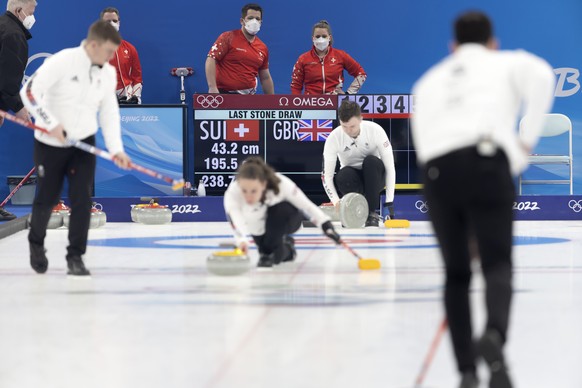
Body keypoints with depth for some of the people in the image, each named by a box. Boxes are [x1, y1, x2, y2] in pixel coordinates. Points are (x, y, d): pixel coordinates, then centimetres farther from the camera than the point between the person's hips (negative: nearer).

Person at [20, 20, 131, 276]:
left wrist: (116, 149, -5)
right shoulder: (63, 61, -18)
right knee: (47, 198, 6)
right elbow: (30, 91, -18)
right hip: (51, 143, -4)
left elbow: (109, 111, 5)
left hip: (84, 142, 4)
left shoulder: (108, 73, 0)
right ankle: (36, 243, 34)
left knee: (82, 199, -9)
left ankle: (75, 256, -1)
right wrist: (51, 123, -22)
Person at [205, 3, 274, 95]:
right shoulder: (228, 38, -3)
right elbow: (211, 60, -10)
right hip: (225, 94, -5)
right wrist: (212, 88, -21)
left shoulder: (263, 48, 12)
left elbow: (265, 78, 19)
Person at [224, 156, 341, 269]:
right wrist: (241, 240, -68)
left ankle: (270, 252, -16)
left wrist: (326, 226, -32)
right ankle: (286, 249, 17)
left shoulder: (280, 183, -36)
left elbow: (306, 205, -24)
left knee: (279, 208, -33)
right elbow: (237, 222, -49)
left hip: (286, 220, -3)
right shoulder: (232, 193, -36)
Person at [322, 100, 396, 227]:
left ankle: (371, 213, -21)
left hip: (373, 177, 0)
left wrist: (389, 201, -26)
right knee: (343, 176, -35)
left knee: (371, 161, -34)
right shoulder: (334, 138, -19)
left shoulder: (375, 130, -22)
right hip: (353, 180, 0)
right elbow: (326, 174, -16)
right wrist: (336, 201, -33)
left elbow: (390, 167, -20)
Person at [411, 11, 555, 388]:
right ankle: (494, 336, -35)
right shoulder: (507, 62, 23)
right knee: (497, 265, -5)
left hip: (437, 170, 3)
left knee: (456, 274, 13)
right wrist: (528, 137, 4)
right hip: (487, 162, -3)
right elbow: (541, 75, -2)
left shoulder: (430, 80, 33)